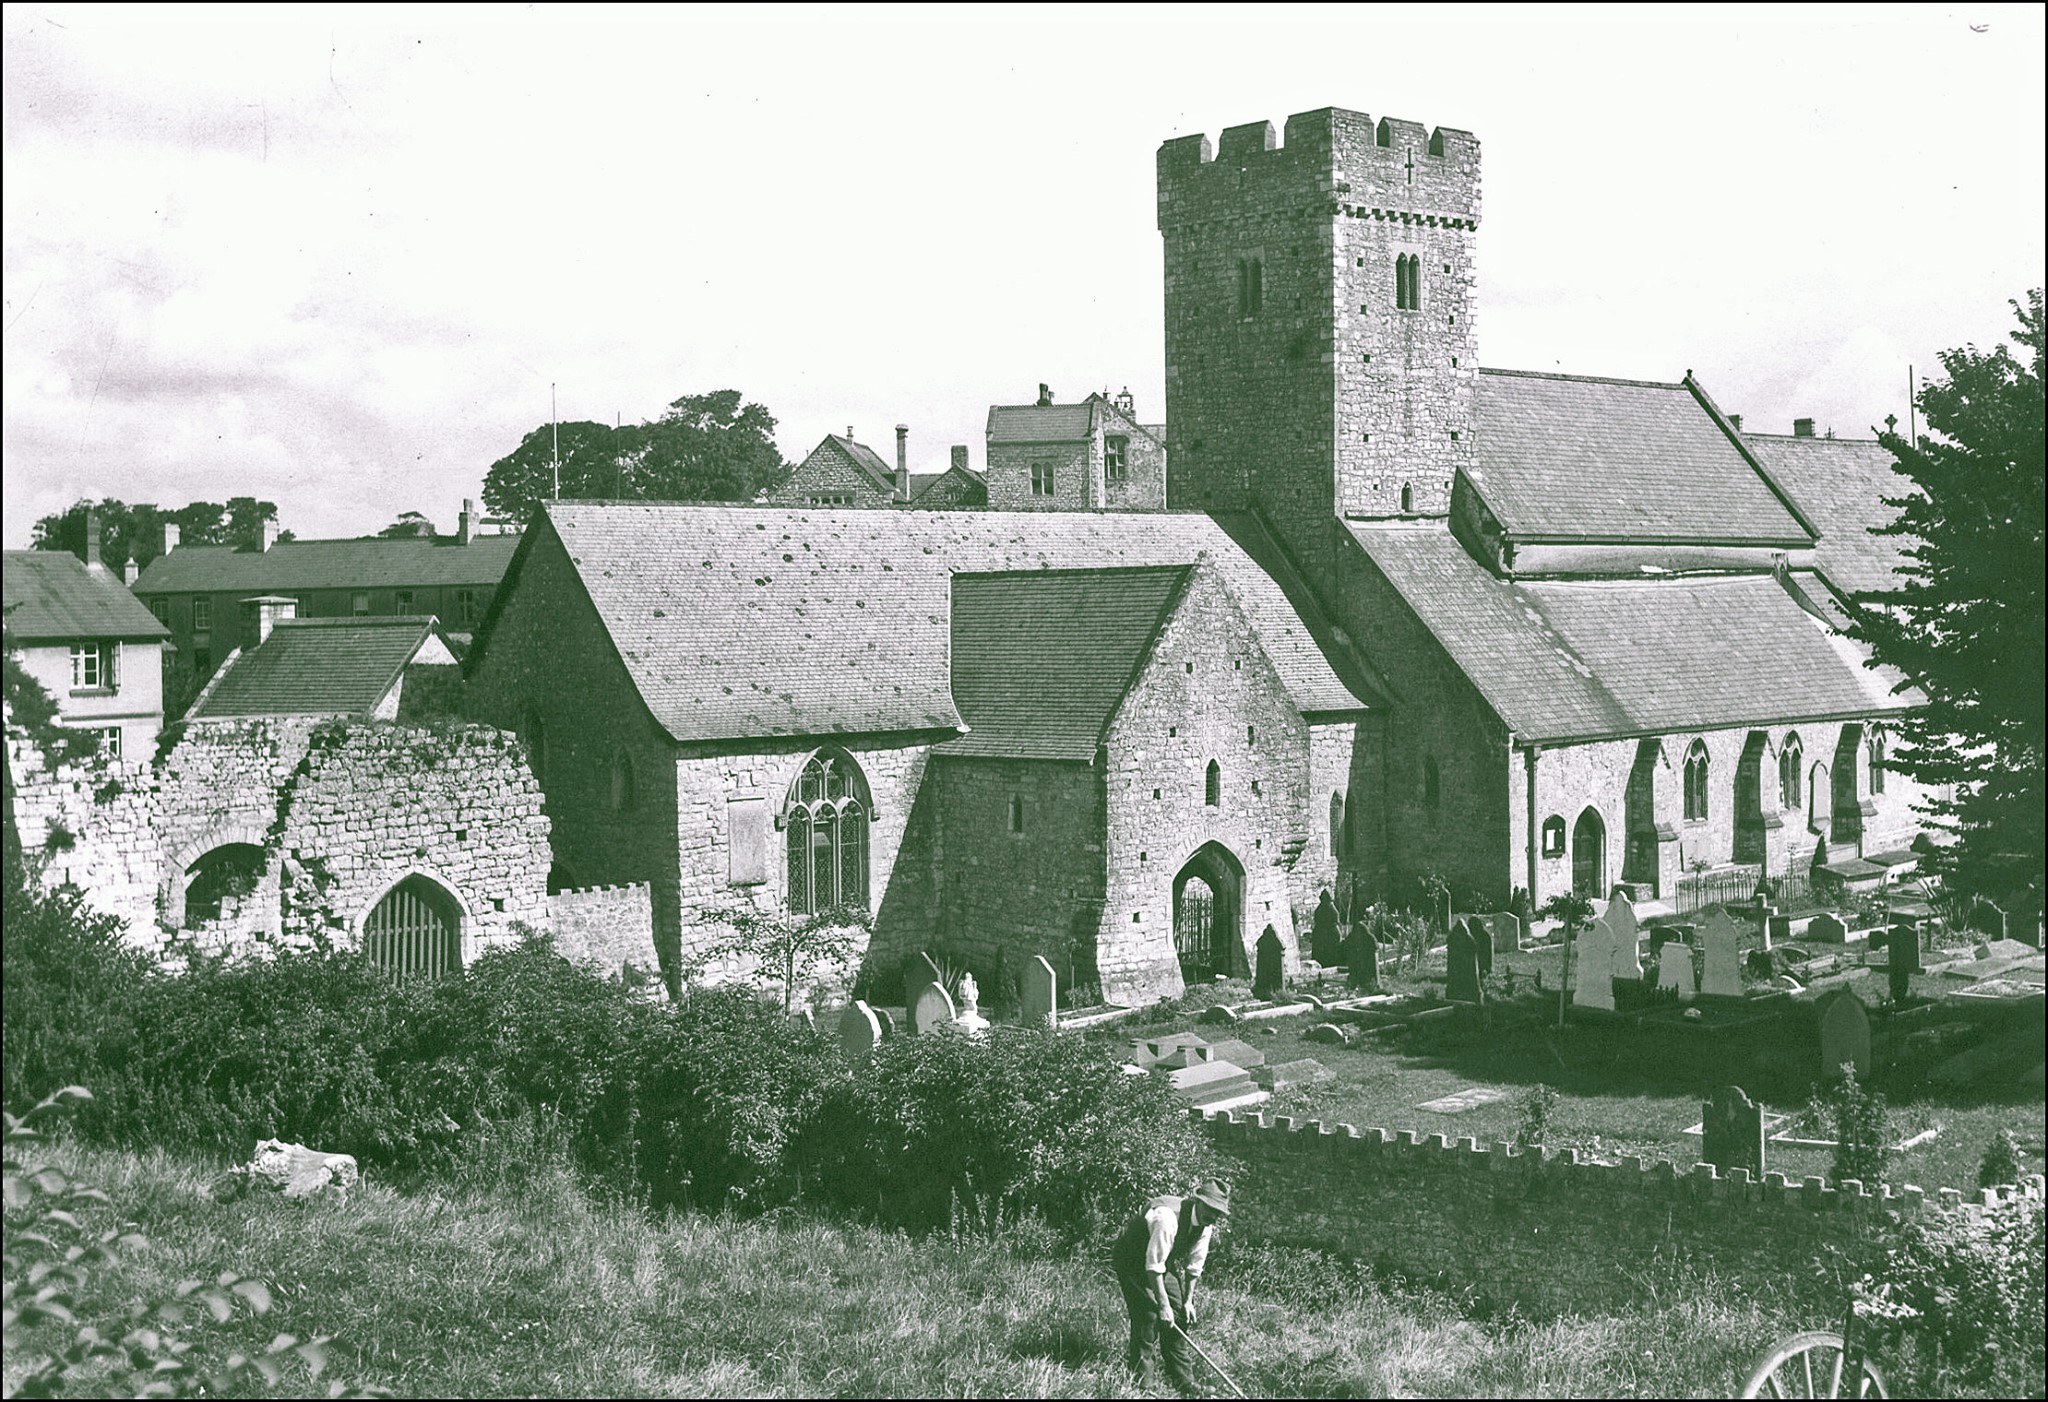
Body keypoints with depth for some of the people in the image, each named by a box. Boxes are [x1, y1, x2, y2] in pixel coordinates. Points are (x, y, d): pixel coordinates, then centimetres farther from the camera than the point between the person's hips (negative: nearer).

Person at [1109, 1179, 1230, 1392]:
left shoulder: (1206, 1225, -11)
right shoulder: (1167, 1216, -37)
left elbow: (1194, 1266, 1)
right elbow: (1153, 1265, -34)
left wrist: (1188, 1301, -4)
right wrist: (1163, 1304, -32)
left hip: (1165, 1264, 7)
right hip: (1132, 1261, -7)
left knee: (1178, 1317, 1)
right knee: (1147, 1315, -16)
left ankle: (1183, 1379, 10)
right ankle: (1139, 1378, -5)